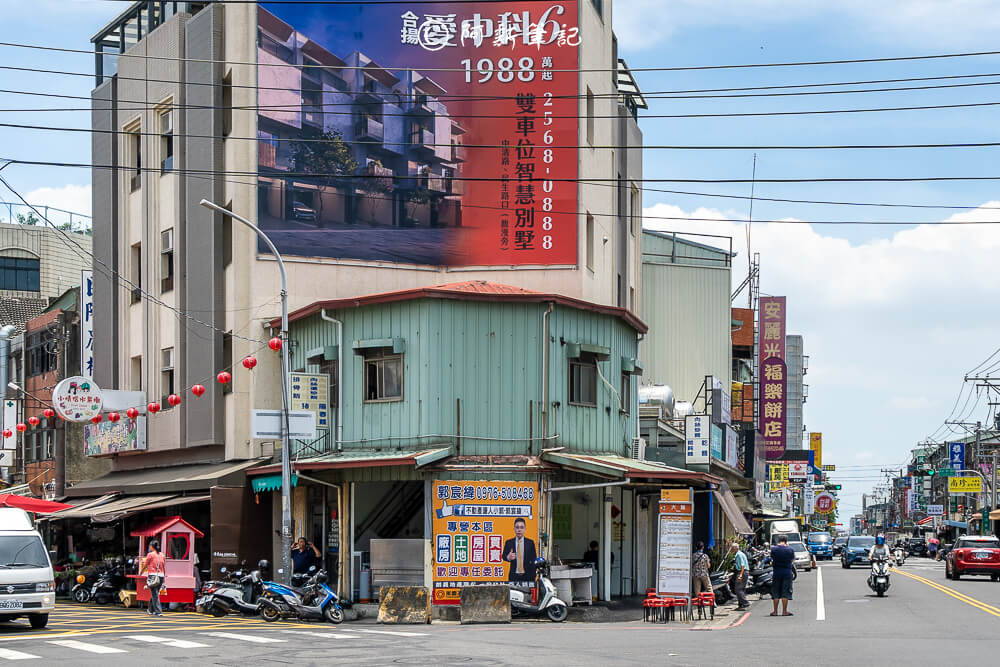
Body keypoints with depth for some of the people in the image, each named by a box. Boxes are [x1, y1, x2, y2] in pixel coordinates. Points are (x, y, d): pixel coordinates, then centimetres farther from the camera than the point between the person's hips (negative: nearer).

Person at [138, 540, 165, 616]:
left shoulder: (150, 554, -5)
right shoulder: (161, 555, 9)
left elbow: (145, 566, 2)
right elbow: (163, 567, 12)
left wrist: (141, 573, 18)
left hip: (153, 575, -6)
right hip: (160, 575, 6)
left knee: (154, 594, -5)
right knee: (154, 593, 19)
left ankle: (158, 612, -12)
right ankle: (151, 610, 31)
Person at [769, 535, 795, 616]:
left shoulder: (773, 549, -4)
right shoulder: (790, 549, -6)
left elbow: (772, 558, 7)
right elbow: (793, 560, 9)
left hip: (776, 572, 1)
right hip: (787, 572, -1)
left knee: (775, 592, 7)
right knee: (785, 592, 2)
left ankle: (775, 611, 8)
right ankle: (784, 611, 1)